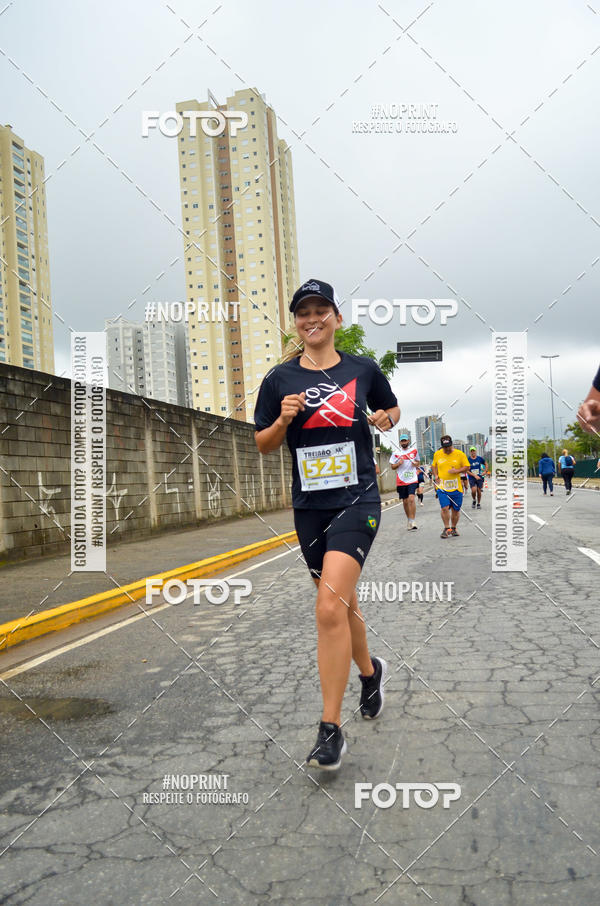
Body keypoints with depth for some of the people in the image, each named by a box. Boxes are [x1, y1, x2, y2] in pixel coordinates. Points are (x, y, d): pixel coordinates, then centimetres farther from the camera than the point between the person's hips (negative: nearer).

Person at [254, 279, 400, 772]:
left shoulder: (363, 369, 3)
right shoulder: (279, 379, 4)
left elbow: (392, 409, 19)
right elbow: (262, 445, 7)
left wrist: (386, 419, -3)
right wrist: (283, 420, -12)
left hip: (357, 499, -3)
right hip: (309, 505, 3)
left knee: (330, 606, -18)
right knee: (341, 602, 17)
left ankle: (331, 728, -7)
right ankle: (371, 670, 46)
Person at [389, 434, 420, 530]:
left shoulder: (414, 451, 6)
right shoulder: (396, 453, 3)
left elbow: (417, 461, 20)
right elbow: (392, 466, 7)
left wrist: (416, 463, -3)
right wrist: (398, 463, -13)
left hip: (412, 479, -1)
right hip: (401, 481, 1)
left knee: (411, 499, -17)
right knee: (405, 501, 8)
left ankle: (412, 522, -18)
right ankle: (409, 520, 27)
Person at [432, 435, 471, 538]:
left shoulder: (460, 454, -1)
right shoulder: (437, 454, 5)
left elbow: (467, 467, 3)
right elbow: (434, 466, 21)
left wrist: (457, 471, -14)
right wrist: (435, 475, 4)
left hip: (456, 487, 0)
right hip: (442, 487, 0)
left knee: (456, 509, 7)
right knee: (445, 508, -13)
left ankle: (453, 528, 25)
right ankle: (446, 529, 1)